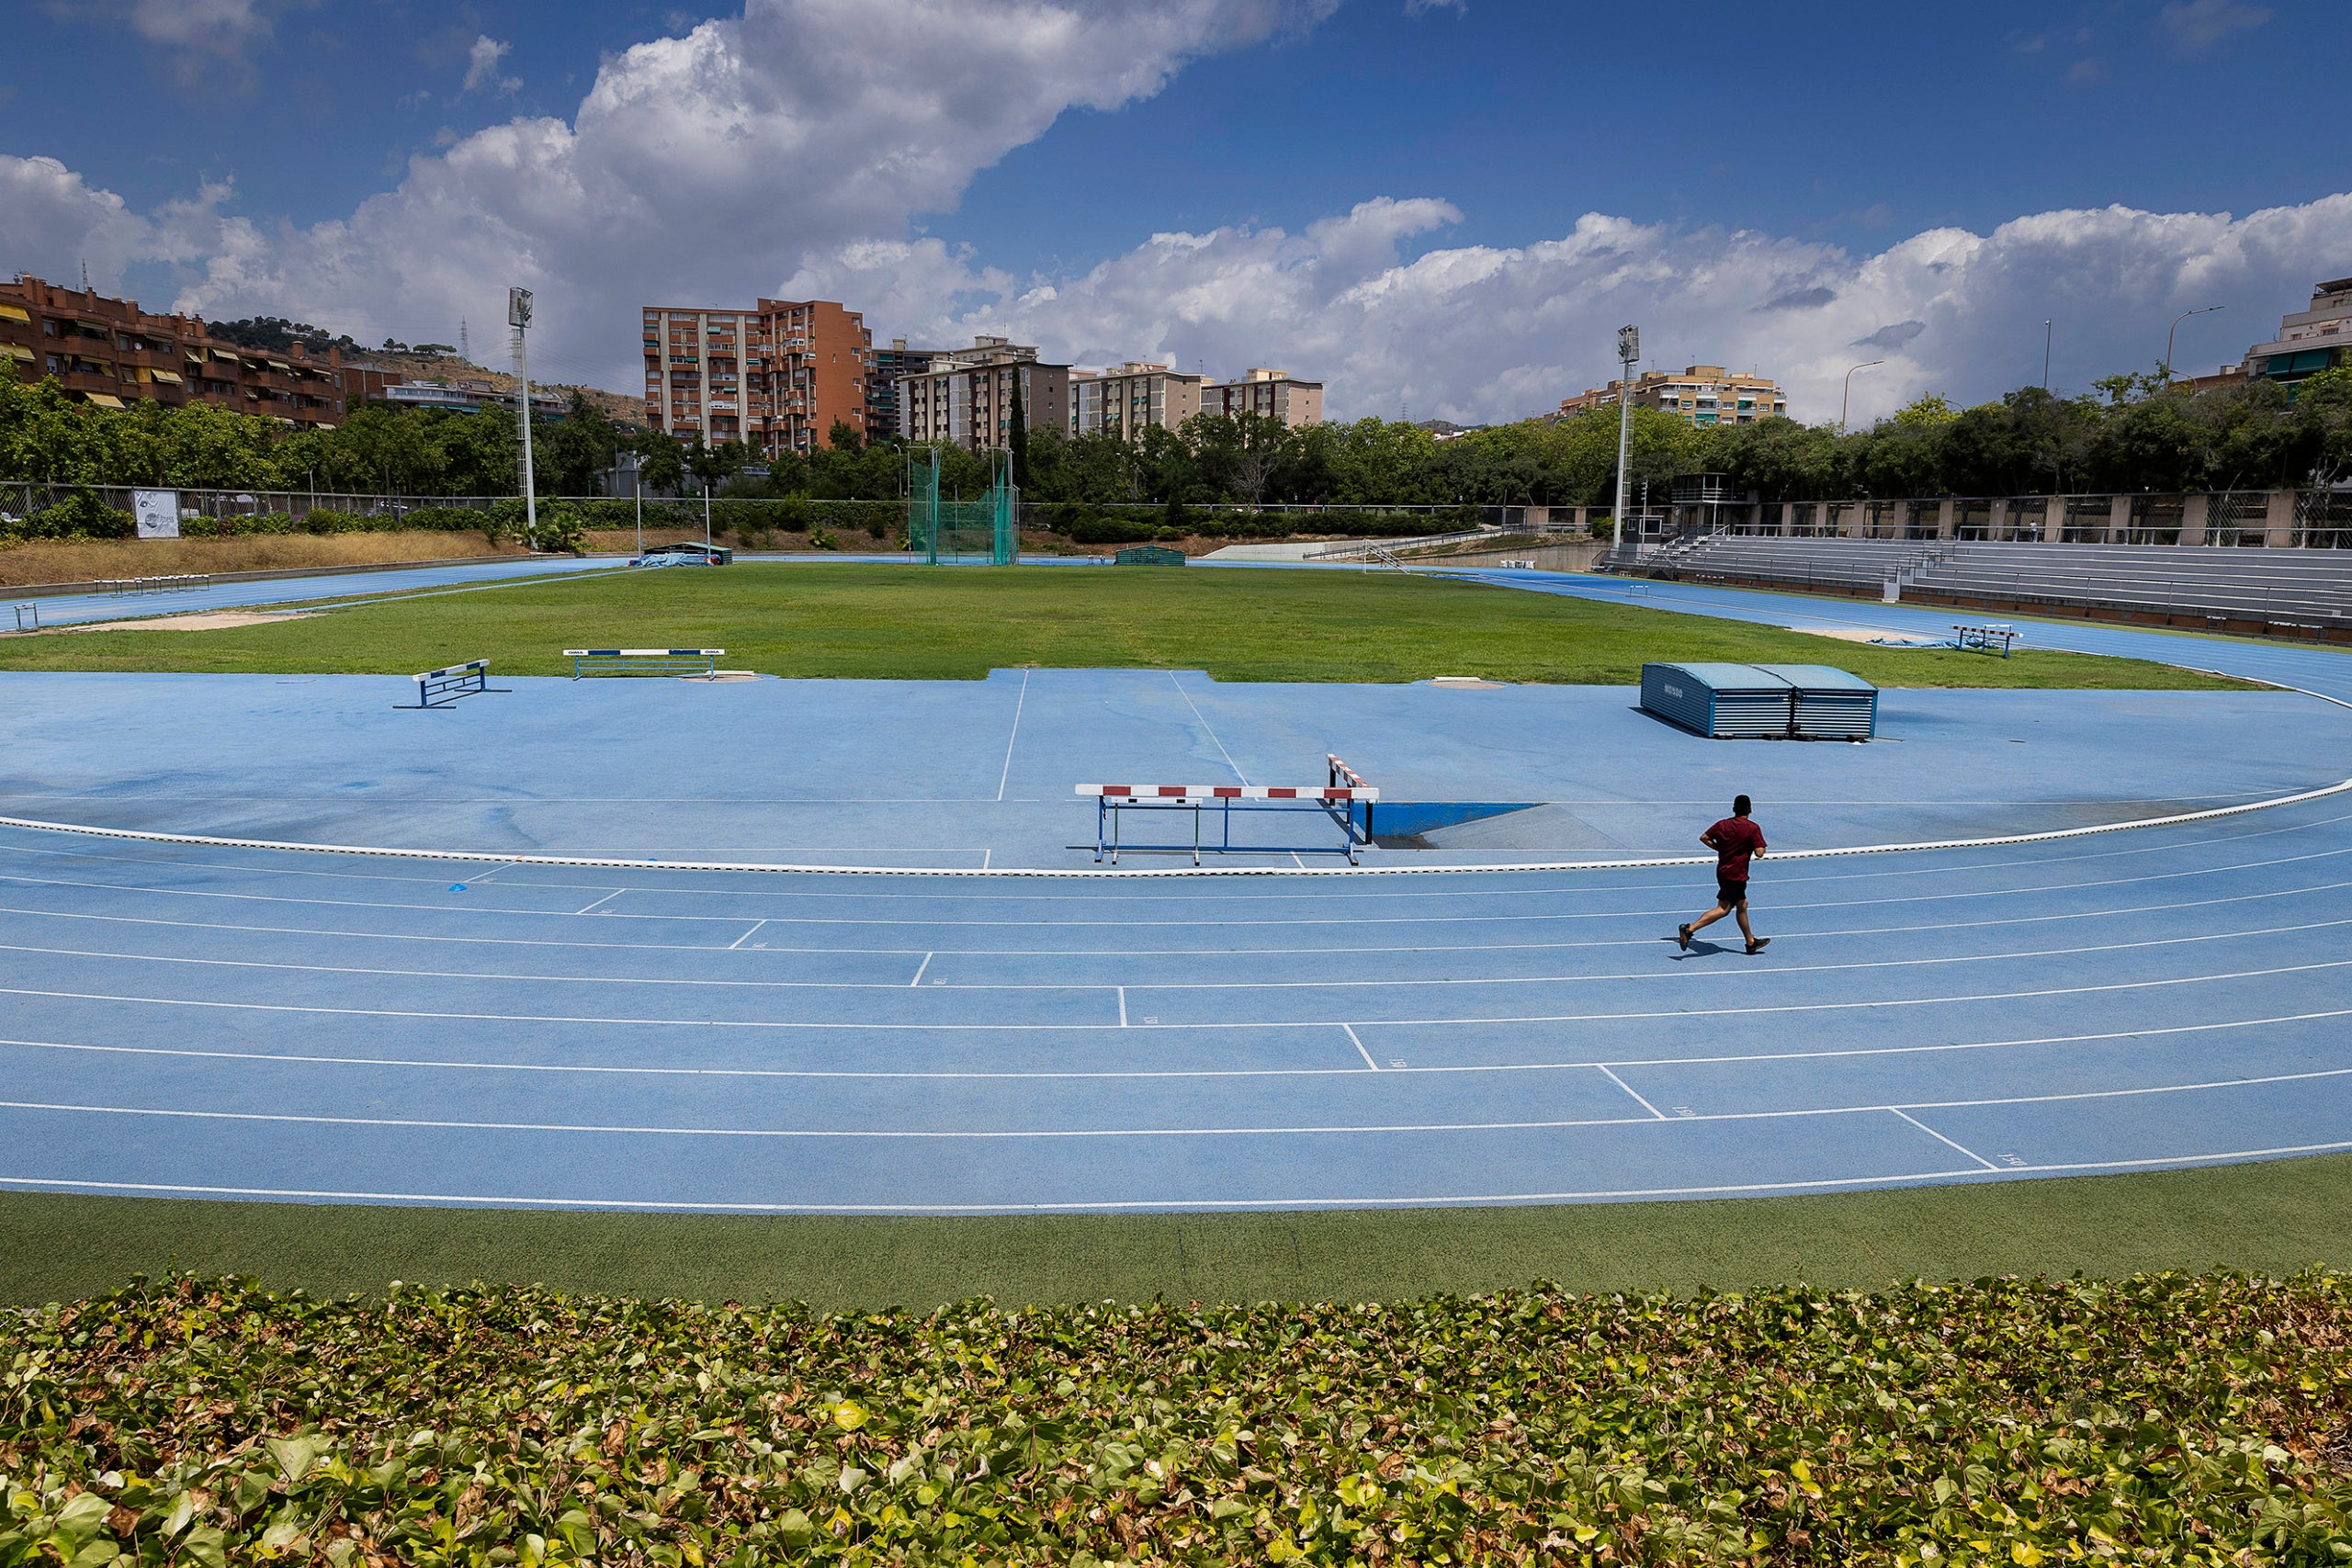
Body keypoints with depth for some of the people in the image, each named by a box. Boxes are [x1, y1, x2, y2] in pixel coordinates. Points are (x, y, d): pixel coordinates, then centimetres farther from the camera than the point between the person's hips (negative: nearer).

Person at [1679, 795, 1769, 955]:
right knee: (1723, 909, -7)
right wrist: (1756, 845, 3)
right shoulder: (1753, 828, -13)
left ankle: (1751, 942, 30)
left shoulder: (1722, 824, 3)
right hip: (1737, 875, -8)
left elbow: (1704, 837, 4)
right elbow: (1759, 852, -18)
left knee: (1742, 905, 19)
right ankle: (1689, 929, -21)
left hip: (1723, 871, 8)